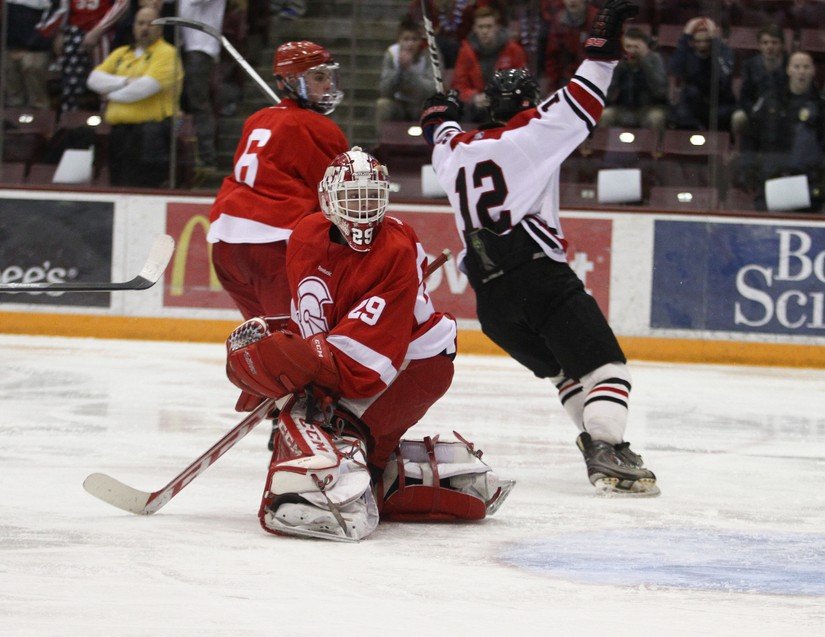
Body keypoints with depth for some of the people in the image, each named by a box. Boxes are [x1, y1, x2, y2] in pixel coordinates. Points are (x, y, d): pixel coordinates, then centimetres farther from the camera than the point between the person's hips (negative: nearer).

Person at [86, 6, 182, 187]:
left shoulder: (166, 53, 0)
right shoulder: (121, 54, 21)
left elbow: (147, 86, -14)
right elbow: (94, 79, 9)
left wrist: (111, 94, -1)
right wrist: (125, 82, -7)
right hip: (119, 133, 7)